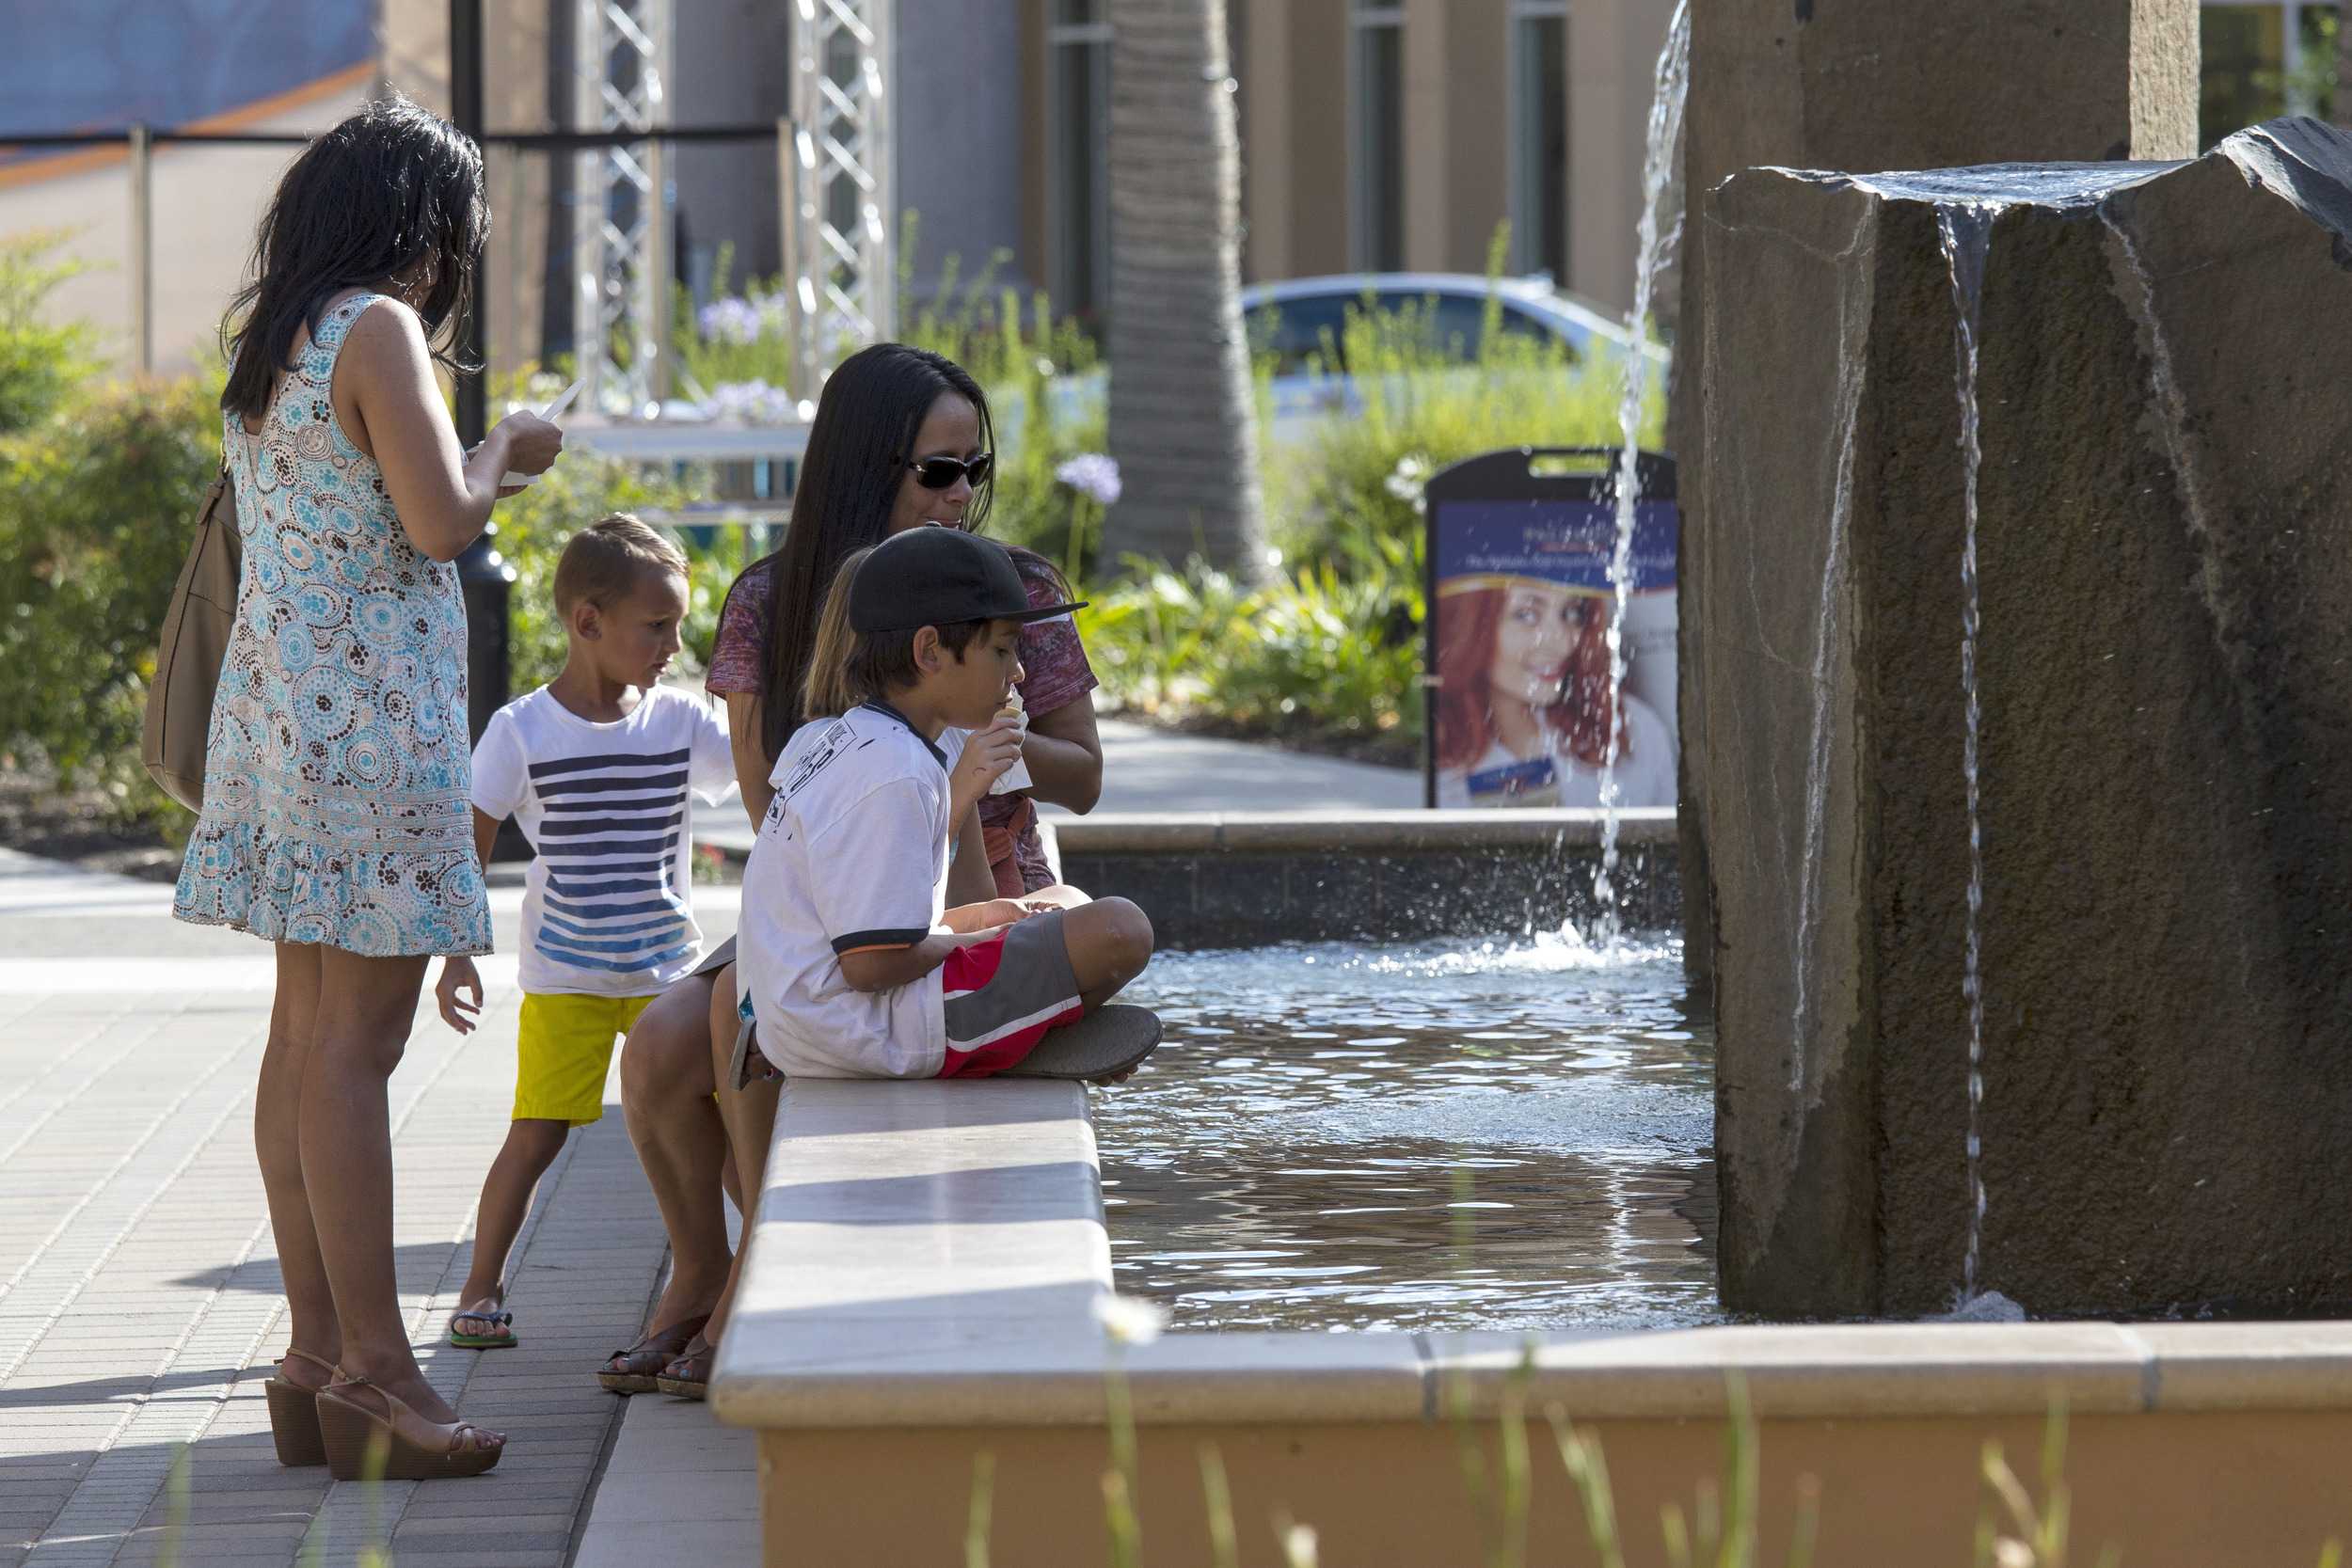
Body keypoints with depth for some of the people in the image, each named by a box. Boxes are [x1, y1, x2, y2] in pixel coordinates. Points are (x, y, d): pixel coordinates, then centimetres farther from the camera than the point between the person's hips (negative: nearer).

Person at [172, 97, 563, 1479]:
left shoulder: (265, 344, 15)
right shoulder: (378, 331, -11)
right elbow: (441, 523, -17)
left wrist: (472, 458, 24)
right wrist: (505, 453, 1)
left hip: (282, 693, 9)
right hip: (371, 704, -9)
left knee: (310, 1031, 10)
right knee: (359, 1039, -10)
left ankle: (321, 1360, 12)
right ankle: (371, 1377, -10)